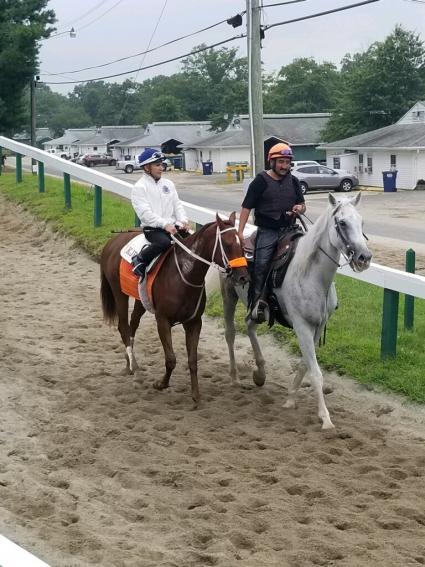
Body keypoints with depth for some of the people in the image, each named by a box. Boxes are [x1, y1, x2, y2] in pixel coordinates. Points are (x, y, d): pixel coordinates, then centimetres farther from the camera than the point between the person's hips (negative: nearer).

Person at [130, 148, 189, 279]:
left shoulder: (168, 184, 16)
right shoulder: (139, 187, -5)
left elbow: (177, 205, 14)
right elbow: (144, 213, -15)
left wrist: (183, 220, -6)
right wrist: (165, 224, -24)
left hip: (173, 225, 6)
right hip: (153, 228, -6)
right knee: (164, 242, -36)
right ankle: (139, 261, -14)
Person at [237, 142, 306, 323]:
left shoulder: (293, 181, 13)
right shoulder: (261, 181, -1)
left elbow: (302, 205, 23)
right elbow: (247, 207, -3)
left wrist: (299, 208, -3)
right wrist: (240, 231, -11)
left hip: (288, 230, 5)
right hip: (267, 232, -5)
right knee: (261, 264, -14)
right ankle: (256, 303, -12)